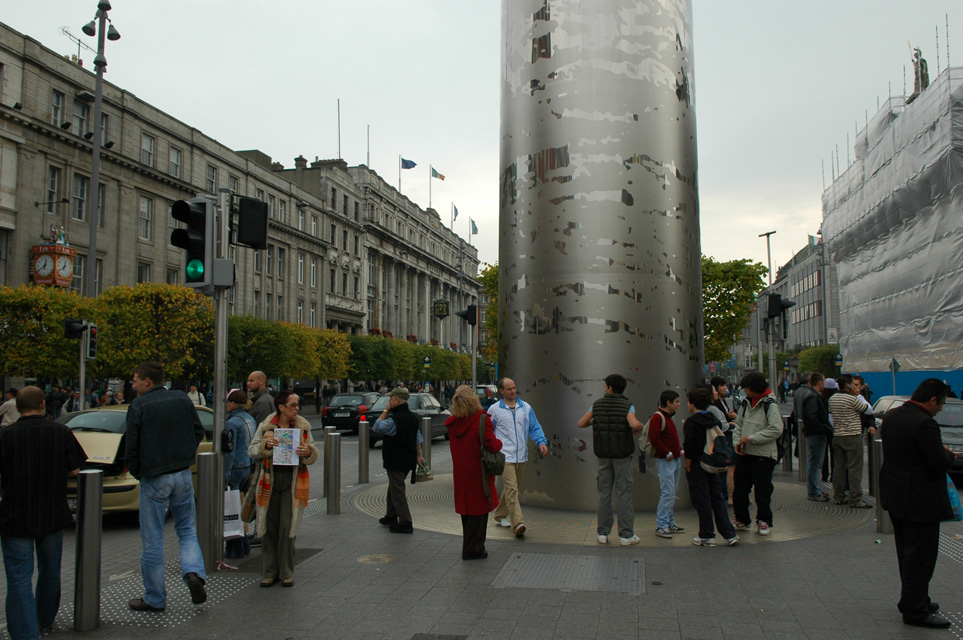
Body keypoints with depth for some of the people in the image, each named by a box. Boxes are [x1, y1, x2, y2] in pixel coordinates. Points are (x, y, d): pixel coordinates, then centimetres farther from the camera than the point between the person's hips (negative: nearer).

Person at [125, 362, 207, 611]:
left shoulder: (139, 405, -11)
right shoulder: (183, 399, 4)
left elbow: (132, 448, -10)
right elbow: (199, 432, 10)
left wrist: (138, 474, 5)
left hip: (154, 478, -4)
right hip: (183, 475, 4)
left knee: (152, 540, 6)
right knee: (187, 529, 17)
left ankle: (155, 598, 16)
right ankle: (194, 572, -7)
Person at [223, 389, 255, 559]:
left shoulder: (232, 423, -16)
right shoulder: (250, 419, 11)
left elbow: (229, 452, -18)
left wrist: (224, 476, -16)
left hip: (234, 469, -9)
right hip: (247, 468, 9)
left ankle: (235, 549, 8)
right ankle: (244, 545, 23)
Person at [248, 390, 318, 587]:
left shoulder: (303, 427, 5)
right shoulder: (266, 427, 2)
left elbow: (313, 456, 9)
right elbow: (252, 451, 2)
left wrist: (308, 452, -14)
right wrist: (265, 445, -17)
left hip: (293, 481, 0)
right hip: (270, 480, 0)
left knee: (287, 527, -3)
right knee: (269, 527, 4)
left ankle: (286, 572, 10)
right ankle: (269, 572, 18)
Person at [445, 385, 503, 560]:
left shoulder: (452, 423, 0)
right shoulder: (482, 419, -18)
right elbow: (492, 445, -22)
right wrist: (499, 442, -1)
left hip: (460, 472, 6)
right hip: (478, 473, -6)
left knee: (467, 509, 18)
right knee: (478, 510, 5)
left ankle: (469, 547, 30)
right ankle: (472, 550, 10)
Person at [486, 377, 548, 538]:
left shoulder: (526, 407, 9)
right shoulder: (494, 409, -1)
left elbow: (534, 427, 10)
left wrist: (541, 442, -6)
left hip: (521, 456, 5)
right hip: (505, 456, -5)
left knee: (513, 489, 16)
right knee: (511, 489, -15)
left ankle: (500, 515, 33)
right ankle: (518, 524, -21)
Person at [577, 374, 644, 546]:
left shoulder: (597, 404, 2)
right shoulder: (627, 406, -7)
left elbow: (581, 424, 4)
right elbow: (634, 424, -26)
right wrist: (640, 427, -3)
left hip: (603, 455, 3)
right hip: (622, 454, -3)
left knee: (604, 492, 9)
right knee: (624, 493, 1)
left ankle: (603, 533, 11)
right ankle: (626, 534, 3)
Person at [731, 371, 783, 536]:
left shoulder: (770, 404, -12)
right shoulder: (746, 402, 8)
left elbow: (776, 429, -20)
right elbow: (739, 424, 17)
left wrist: (751, 438, -18)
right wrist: (737, 441, -1)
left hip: (763, 455, -6)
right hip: (744, 454, 6)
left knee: (763, 490, 3)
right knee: (740, 489, 11)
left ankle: (763, 522, 19)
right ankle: (741, 520, 25)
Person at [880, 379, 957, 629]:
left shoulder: (890, 416, 4)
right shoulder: (925, 423, -24)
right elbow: (939, 464, -23)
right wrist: (949, 455, 0)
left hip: (895, 496, 9)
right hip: (920, 500, -9)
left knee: (907, 553, 19)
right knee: (920, 556, 2)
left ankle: (914, 600, 32)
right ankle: (915, 610, 10)